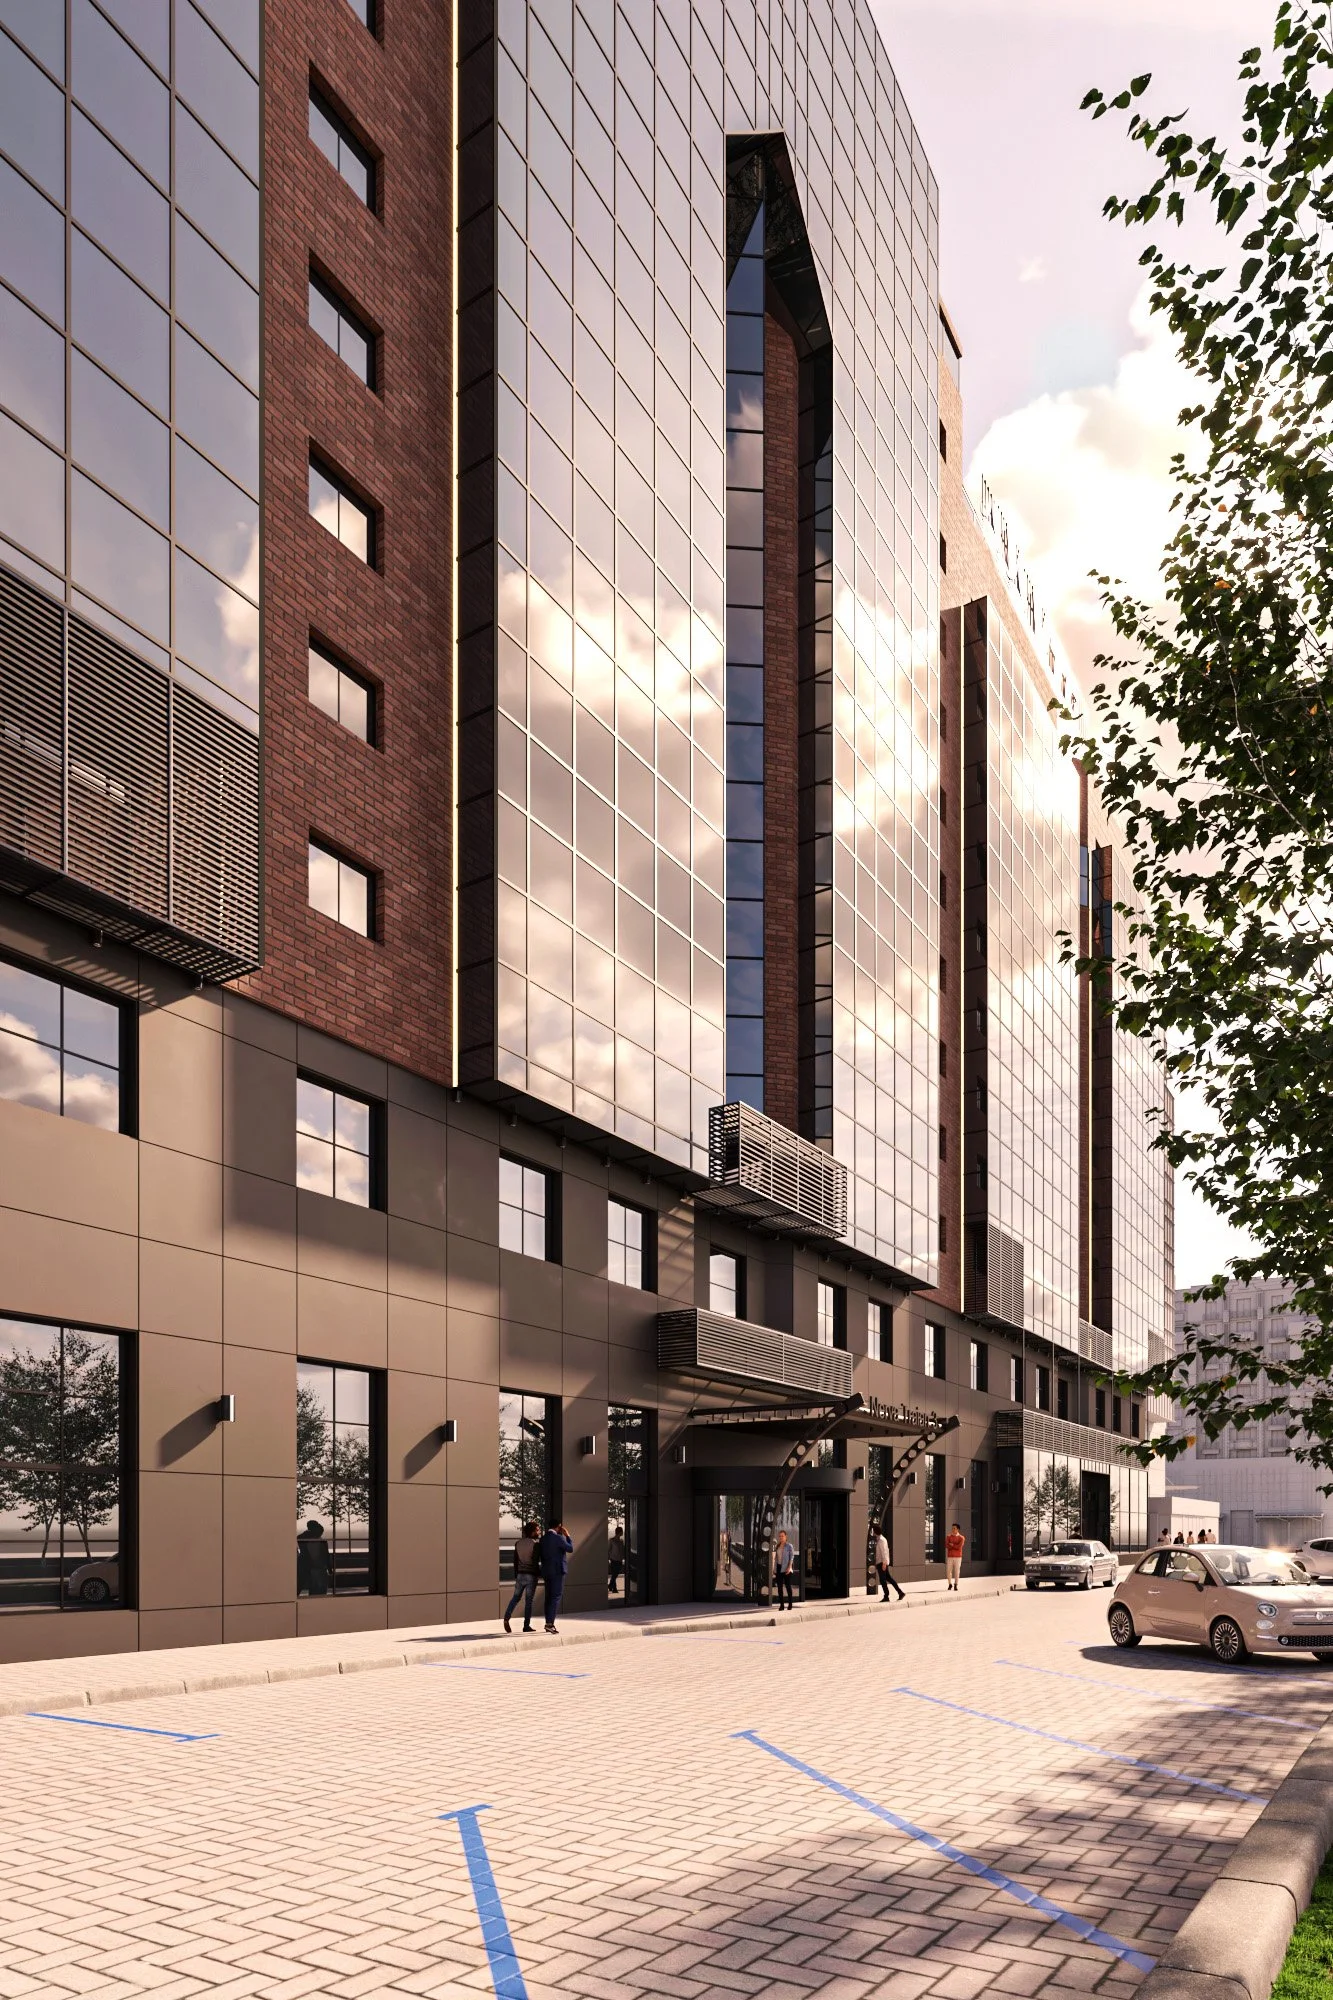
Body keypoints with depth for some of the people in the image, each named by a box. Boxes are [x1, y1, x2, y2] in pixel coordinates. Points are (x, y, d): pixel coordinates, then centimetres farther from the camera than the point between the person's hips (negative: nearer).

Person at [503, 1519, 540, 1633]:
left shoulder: (518, 1543, 4)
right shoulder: (534, 1544, -13)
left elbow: (515, 1561, 7)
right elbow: (535, 1561, -13)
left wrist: (516, 1576, 14)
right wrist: (537, 1575, -3)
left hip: (520, 1574, 5)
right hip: (531, 1575, -5)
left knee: (515, 1598, 15)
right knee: (528, 1601, 3)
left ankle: (507, 1618, -5)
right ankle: (526, 1625, 4)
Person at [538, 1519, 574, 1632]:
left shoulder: (542, 1539, 9)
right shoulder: (558, 1538, -14)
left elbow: (541, 1556, 14)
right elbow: (570, 1549, -5)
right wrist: (567, 1536, 4)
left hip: (546, 1572, 7)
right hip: (558, 1571, -7)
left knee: (549, 1597, 10)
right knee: (556, 1597, -7)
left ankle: (549, 1623, 10)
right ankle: (550, 1623, -15)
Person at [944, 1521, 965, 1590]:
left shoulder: (961, 1538, -2)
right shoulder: (948, 1537, 5)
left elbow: (959, 1547, -15)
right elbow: (947, 1546, -9)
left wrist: (952, 1545, -8)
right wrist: (955, 1546, -15)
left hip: (958, 1557, -2)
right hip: (950, 1556, 2)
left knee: (957, 1571, -1)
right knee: (948, 1571, 0)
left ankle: (955, 1585, 10)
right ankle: (950, 1584, 18)